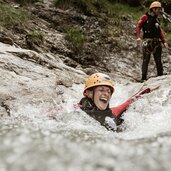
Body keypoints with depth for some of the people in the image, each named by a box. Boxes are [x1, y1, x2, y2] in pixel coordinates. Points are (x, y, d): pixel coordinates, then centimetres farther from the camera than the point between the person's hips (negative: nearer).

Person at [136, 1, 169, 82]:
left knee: (158, 61, 3)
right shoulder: (145, 17, 2)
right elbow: (138, 26, -7)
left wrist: (164, 42, 5)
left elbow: (160, 32, 16)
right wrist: (138, 37, -22)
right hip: (147, 41, -5)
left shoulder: (156, 19, 18)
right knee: (146, 60, -2)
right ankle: (144, 78, 1)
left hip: (157, 42, 5)